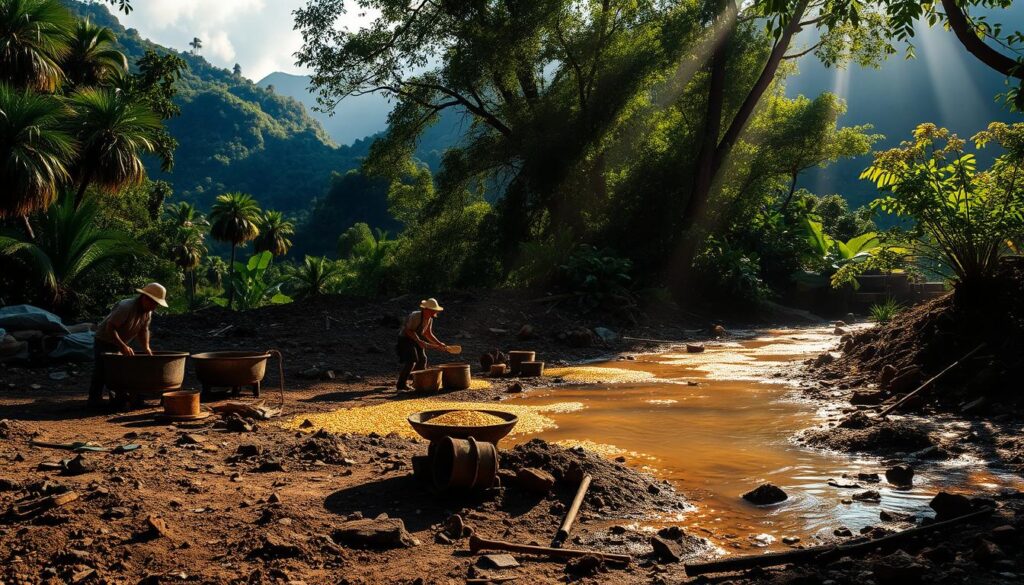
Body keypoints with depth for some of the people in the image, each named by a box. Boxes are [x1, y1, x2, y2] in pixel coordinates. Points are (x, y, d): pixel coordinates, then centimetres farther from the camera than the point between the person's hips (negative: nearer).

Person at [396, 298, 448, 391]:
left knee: (422, 359, 11)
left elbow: (428, 334, 11)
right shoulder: (416, 316, -27)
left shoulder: (430, 319, 0)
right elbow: (408, 331, -27)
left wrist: (439, 344, 5)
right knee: (411, 360, -19)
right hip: (405, 339, -9)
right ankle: (402, 384, -12)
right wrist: (419, 341, -32)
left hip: (416, 339, 9)